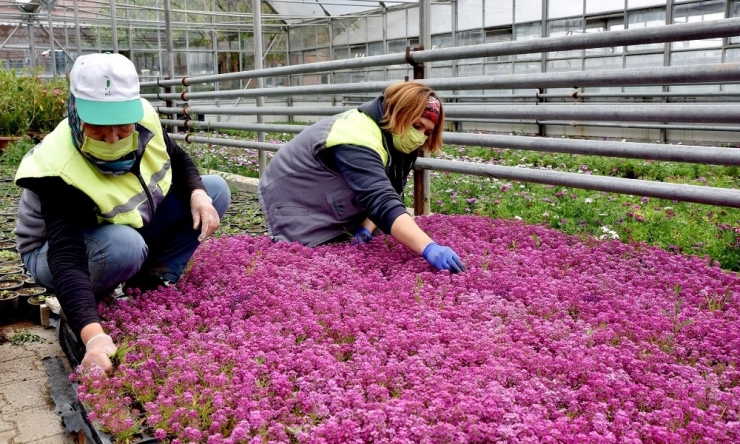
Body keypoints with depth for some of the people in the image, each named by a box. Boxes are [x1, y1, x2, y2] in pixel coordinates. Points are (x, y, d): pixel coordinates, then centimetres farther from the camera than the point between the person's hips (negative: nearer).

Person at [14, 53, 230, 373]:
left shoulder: (144, 118, -21)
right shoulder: (59, 171, -38)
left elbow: (178, 161, 0)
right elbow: (67, 258, -47)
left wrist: (198, 194, -22)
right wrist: (94, 337, -60)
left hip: (135, 226, 6)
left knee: (216, 190, -8)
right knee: (125, 246, -40)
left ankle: (151, 284, -5)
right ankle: (87, 302, -7)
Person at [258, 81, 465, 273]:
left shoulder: (394, 139, -8)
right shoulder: (356, 141, -37)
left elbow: (385, 195, -6)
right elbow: (382, 202, -49)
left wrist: (366, 228, -24)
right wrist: (429, 249, -58)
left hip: (336, 212, 8)